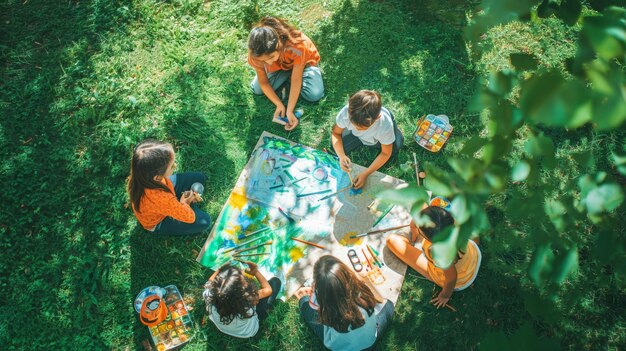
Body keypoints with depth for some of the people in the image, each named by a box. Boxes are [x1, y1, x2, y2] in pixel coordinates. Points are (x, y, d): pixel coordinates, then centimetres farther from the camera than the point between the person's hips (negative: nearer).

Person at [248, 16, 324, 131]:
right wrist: (279, 105, -30)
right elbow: (263, 83, -20)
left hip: (303, 62, -2)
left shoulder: (297, 46, -44)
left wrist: (290, 111, -36)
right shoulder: (257, 53, -34)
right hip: (279, 66, 3)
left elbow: (296, 81, -35)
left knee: (315, 95, -26)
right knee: (257, 89, -17)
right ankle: (287, 73, 3)